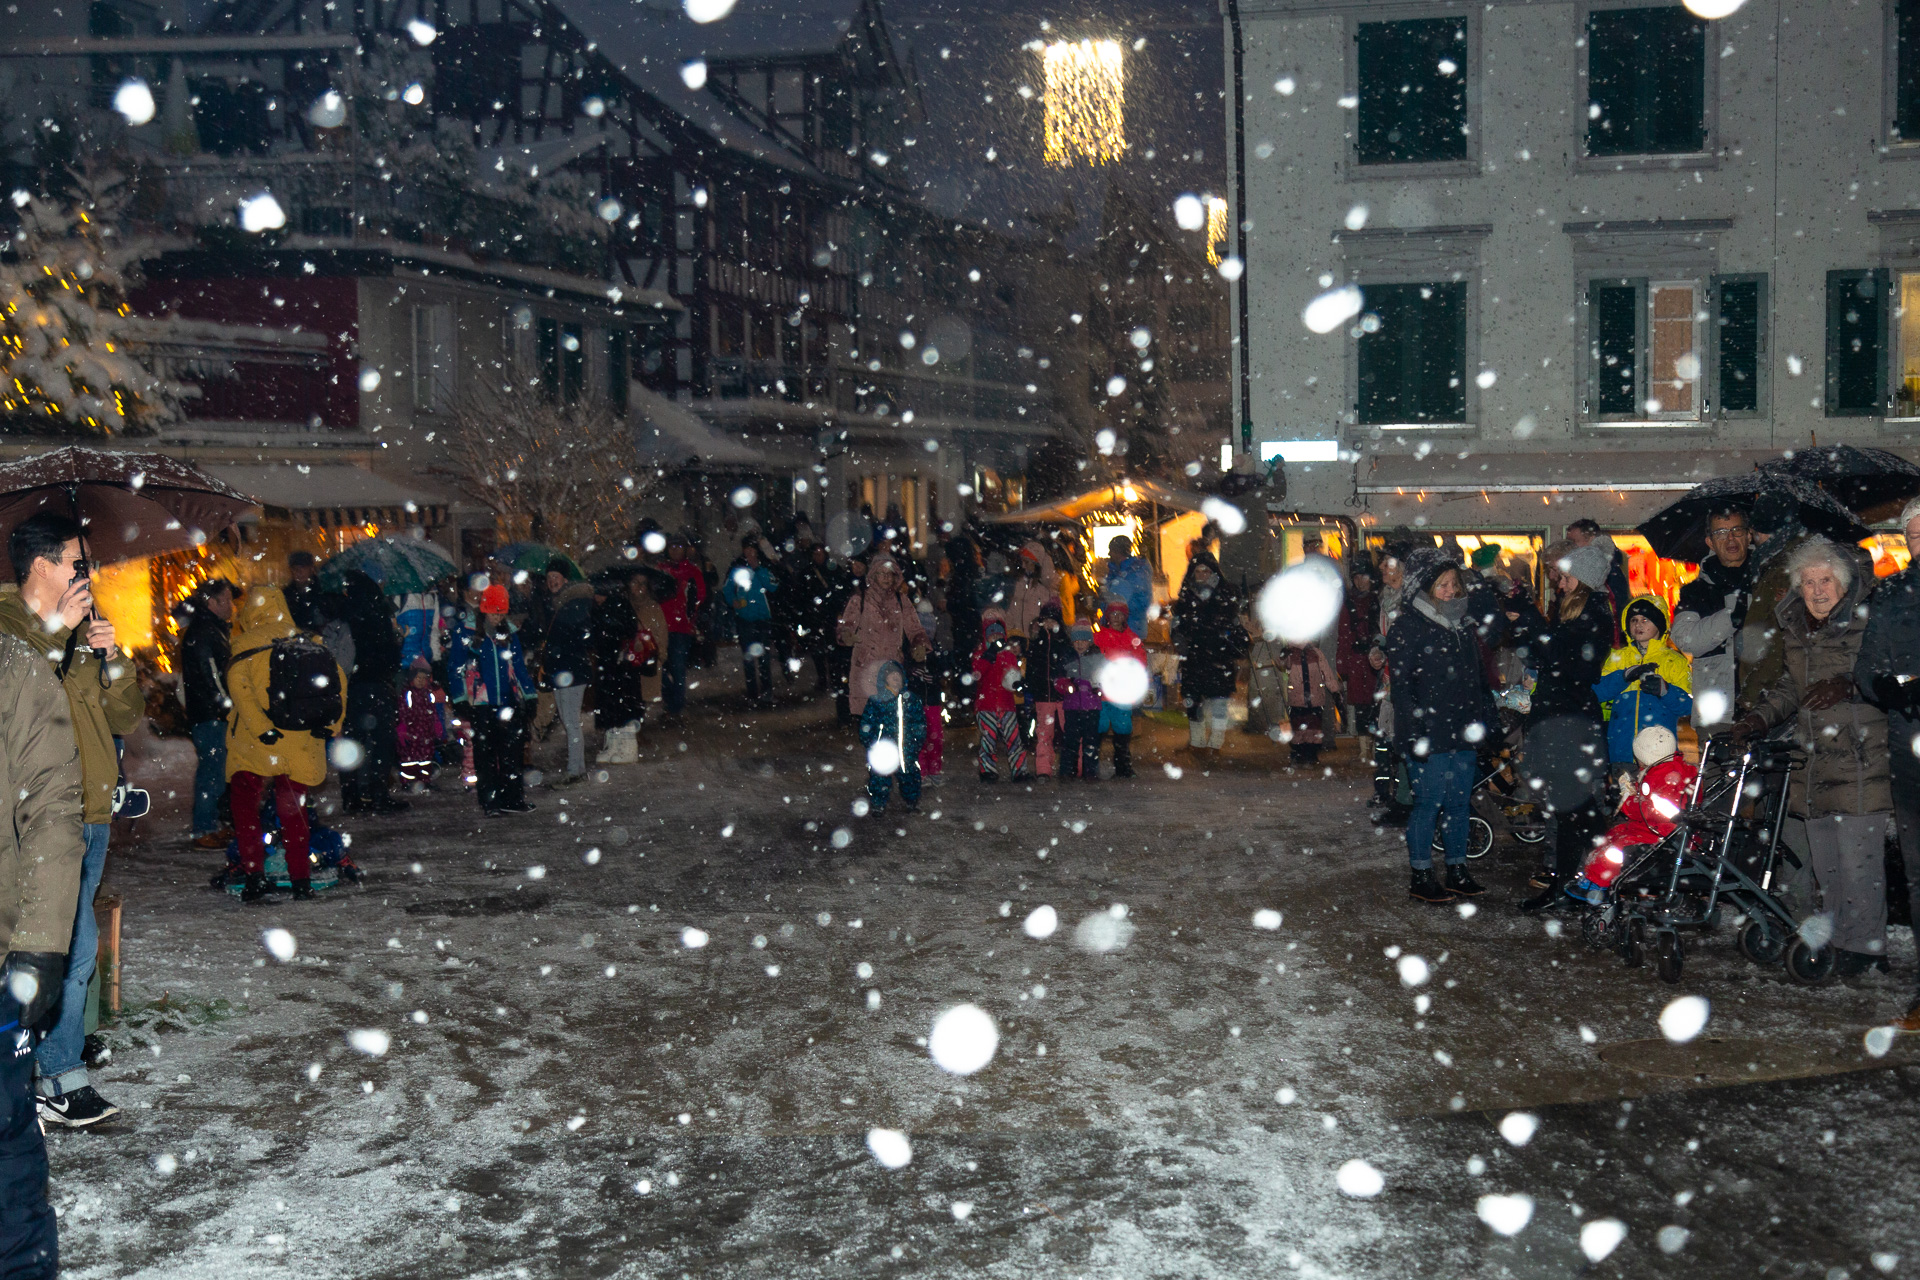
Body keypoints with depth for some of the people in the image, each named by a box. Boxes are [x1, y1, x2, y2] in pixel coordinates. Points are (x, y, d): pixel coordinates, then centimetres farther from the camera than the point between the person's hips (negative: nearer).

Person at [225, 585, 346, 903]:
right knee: (293, 810, 13)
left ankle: (254, 875, -3)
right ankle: (301, 880, 10)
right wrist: (329, 722, 4)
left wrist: (260, 727, -18)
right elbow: (337, 678, 4)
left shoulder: (245, 643, -2)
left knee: (245, 804, 8)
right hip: (301, 742, 3)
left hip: (255, 745, -3)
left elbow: (237, 682, -15)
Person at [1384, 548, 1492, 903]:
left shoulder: (1463, 624, 14)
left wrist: (1487, 720, 17)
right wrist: (1416, 734, -17)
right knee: (1428, 802, -3)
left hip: (1462, 734, 7)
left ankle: (1457, 873, 21)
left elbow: (1479, 678, 22)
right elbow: (1401, 687, -12)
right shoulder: (1407, 628, -8)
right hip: (1428, 736, -7)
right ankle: (1421, 878, 6)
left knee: (1460, 802, 10)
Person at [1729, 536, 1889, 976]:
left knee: (1859, 860, -8)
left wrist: (1848, 684, -29)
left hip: (1861, 758, -7)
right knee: (1825, 863, 12)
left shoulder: (1868, 620, -8)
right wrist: (1760, 716, 7)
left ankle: (1864, 945, 3)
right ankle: (1839, 940, 23)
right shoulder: (1793, 626, 13)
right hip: (1814, 758, 7)